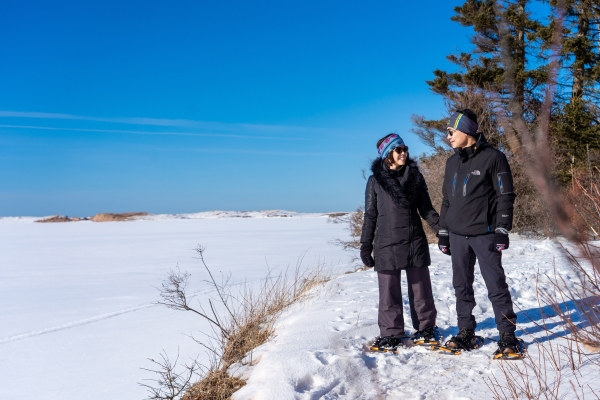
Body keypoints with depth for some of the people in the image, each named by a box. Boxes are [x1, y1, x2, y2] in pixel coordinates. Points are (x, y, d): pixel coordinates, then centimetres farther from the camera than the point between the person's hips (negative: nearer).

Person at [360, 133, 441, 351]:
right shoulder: (376, 180, 1)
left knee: (421, 288, 9)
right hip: (387, 244, -1)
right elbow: (370, 216, 4)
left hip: (415, 242, 2)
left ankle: (425, 328, 22)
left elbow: (426, 209, 9)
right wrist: (366, 246, 2)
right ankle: (391, 333, 14)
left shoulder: (415, 177, 5)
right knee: (389, 291, 3)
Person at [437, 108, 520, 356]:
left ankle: (508, 335, 6)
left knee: (496, 285, -3)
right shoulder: (452, 162, 14)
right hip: (457, 235, 6)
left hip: (484, 234, -6)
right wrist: (443, 232, 14)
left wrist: (502, 230, -14)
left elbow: (505, 196, -8)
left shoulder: (493, 158, -5)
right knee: (461, 286, 9)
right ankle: (466, 332, 19)